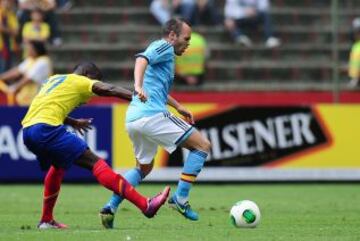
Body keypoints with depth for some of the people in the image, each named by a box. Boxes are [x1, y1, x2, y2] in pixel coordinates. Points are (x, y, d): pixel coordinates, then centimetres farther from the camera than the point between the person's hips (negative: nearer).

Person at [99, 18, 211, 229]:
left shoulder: (164, 51, 28)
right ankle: (180, 199, -7)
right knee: (202, 146, -2)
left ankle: (110, 207, 12)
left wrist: (178, 106, 39)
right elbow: (142, 59, -22)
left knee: (144, 168, 27)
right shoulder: (164, 47, -1)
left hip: (133, 119, 10)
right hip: (152, 114, -10)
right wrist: (139, 86, -38)